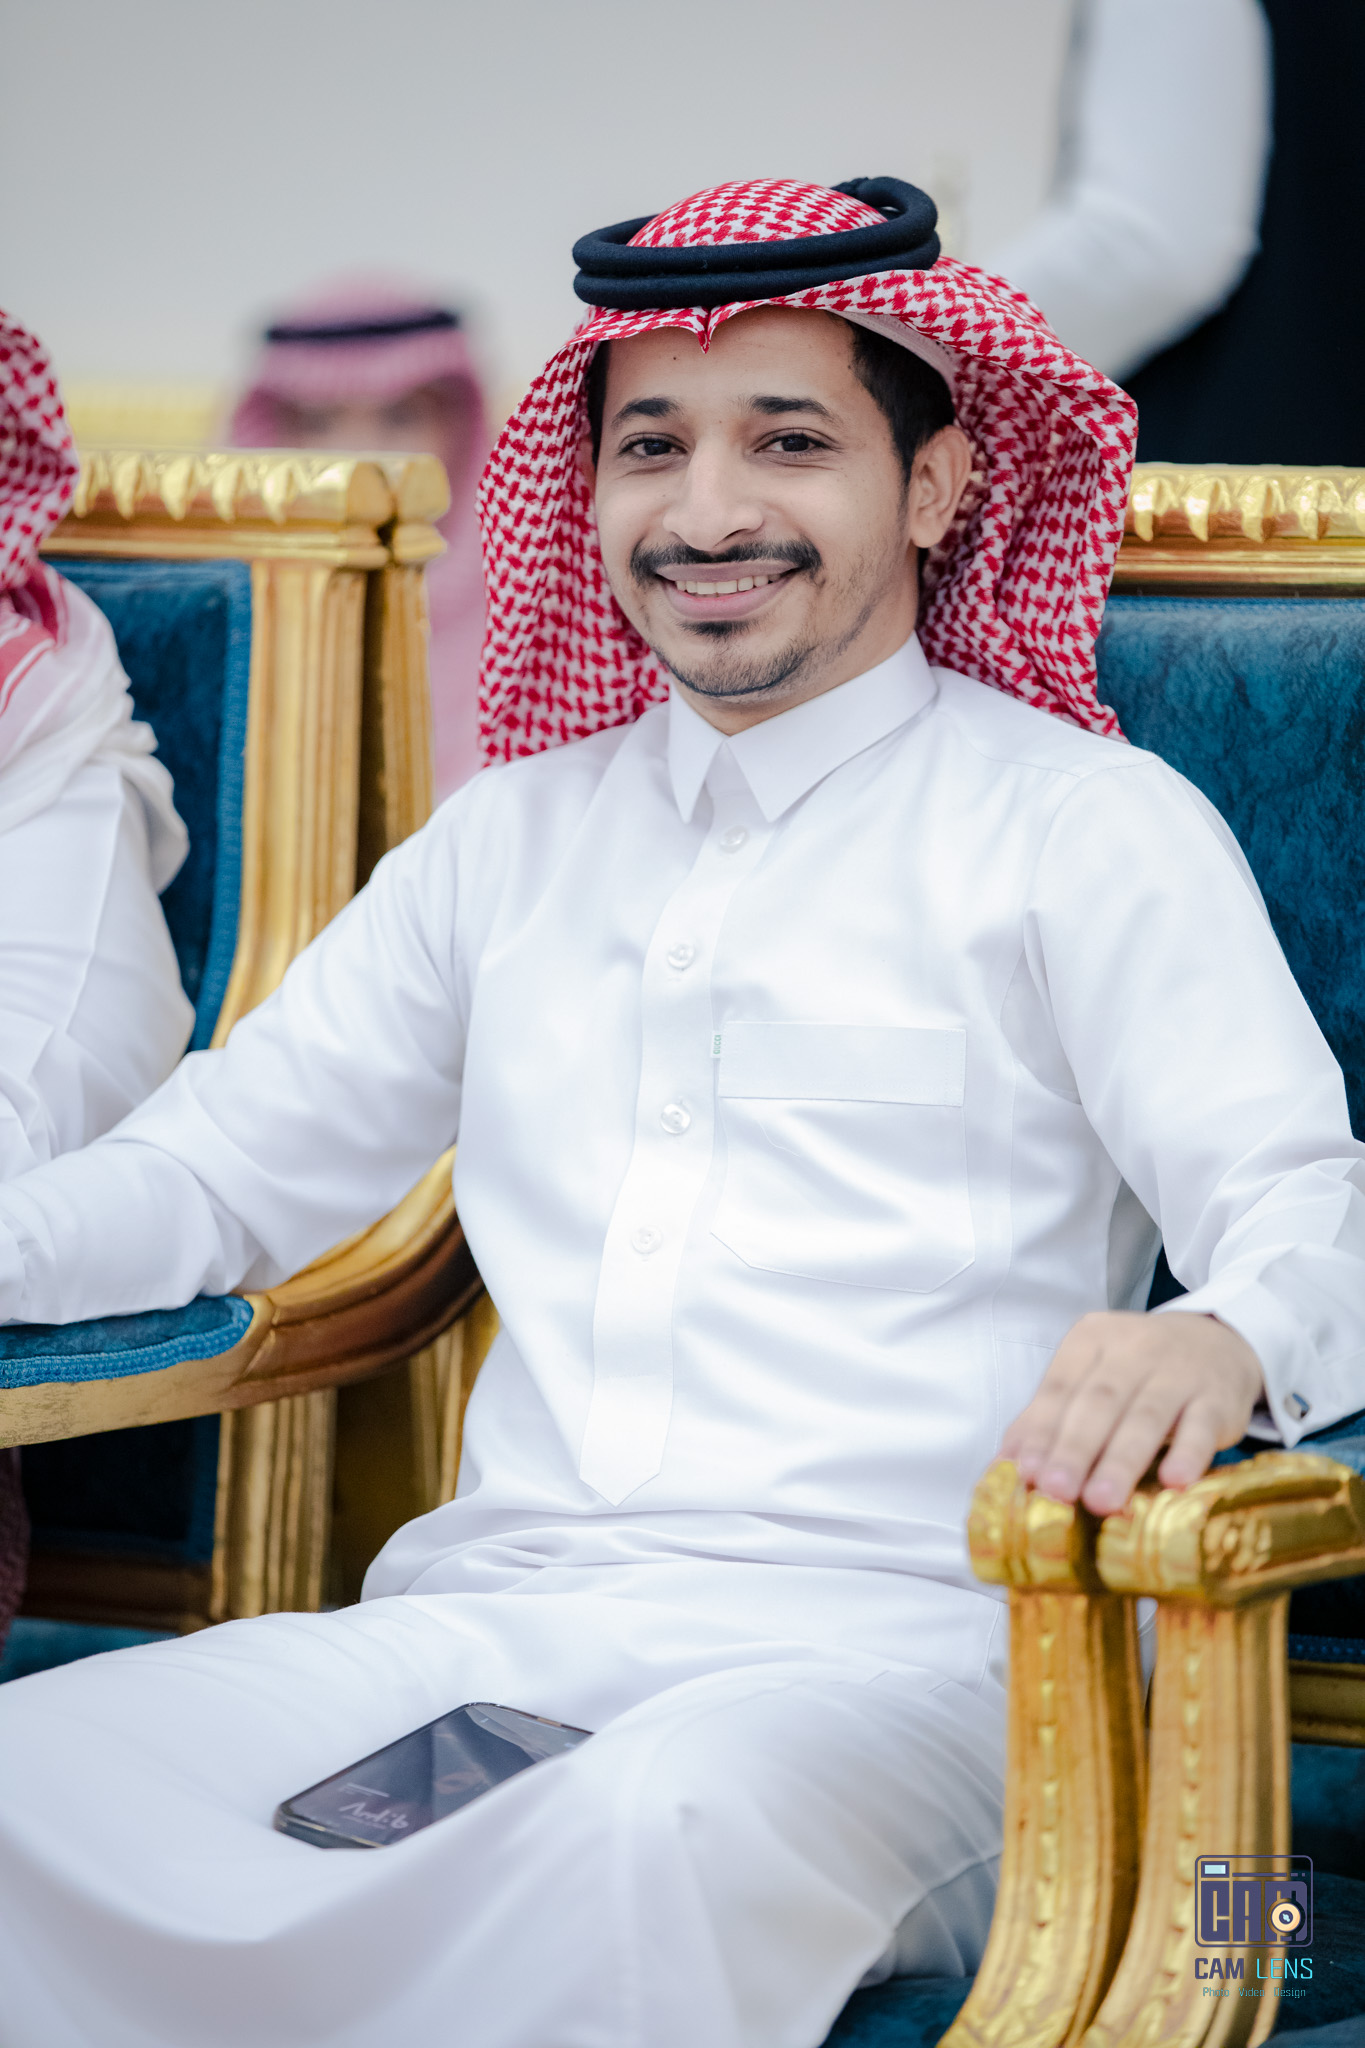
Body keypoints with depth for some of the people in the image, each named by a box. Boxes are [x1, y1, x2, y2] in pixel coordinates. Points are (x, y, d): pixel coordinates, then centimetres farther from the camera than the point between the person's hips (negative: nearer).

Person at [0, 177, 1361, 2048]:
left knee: (670, 1815, -39)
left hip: (895, 1639, -4)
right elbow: (230, 1161, 26)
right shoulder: (515, 838, 23)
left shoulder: (1084, 823, 7)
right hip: (494, 1614, 4)